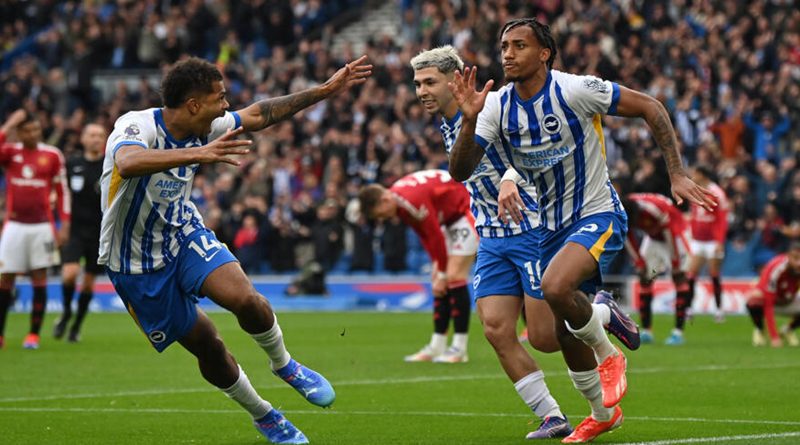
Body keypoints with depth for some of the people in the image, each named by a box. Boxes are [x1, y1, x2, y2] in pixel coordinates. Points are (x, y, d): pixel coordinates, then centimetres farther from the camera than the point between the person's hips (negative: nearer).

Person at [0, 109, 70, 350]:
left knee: (39, 278, -1)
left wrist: (65, 225, 1)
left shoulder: (52, 155, 2)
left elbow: (62, 191, 7)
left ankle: (34, 334, 4)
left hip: (42, 226, 0)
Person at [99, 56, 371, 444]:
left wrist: (326, 90, 6)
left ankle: (284, 365, 6)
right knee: (206, 346, 0)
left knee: (244, 298, -23)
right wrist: (197, 154, -63)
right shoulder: (137, 126, -29)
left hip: (185, 234, 4)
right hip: (137, 264, -4)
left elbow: (259, 114, 8)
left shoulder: (206, 128, -8)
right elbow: (128, 164, -52)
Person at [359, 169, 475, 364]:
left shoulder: (413, 201, -30)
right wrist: (438, 265, -4)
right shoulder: (399, 203, -1)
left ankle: (459, 348, -14)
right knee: (439, 280, 4)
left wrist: (443, 274, -15)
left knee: (453, 277, -16)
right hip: (451, 217, 10)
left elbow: (435, 236, -25)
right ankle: (436, 347, 5)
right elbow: (425, 235, 4)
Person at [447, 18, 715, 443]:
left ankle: (609, 356, -5)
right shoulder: (497, 106, -5)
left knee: (555, 286, -33)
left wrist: (676, 174, -16)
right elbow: (460, 170, -11)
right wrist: (469, 120, -29)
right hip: (552, 227, 6)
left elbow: (650, 108, -11)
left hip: (598, 215, -6)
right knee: (564, 333, 11)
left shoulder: (575, 90, -18)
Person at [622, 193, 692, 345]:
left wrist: (675, 263, -19)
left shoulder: (655, 208, -40)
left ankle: (678, 331, -18)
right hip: (653, 237, 6)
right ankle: (646, 331, 0)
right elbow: (628, 239, -6)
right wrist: (639, 263, -8)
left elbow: (670, 233, -28)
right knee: (645, 279, -3)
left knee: (679, 277, -15)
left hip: (674, 231, -5)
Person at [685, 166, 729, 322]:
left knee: (714, 276, 1)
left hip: (713, 241, -6)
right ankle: (688, 308, -5)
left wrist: (719, 242, -16)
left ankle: (719, 309, 11)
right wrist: (690, 236, 16)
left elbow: (722, 220, -11)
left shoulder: (716, 193, -9)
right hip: (697, 241, 6)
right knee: (691, 275, -4)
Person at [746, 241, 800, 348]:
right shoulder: (776, 270, -35)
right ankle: (759, 330, -7)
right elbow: (768, 306, -36)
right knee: (754, 300, -38)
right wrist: (774, 337, -42)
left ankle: (788, 330, 7)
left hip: (788, 302, 4)